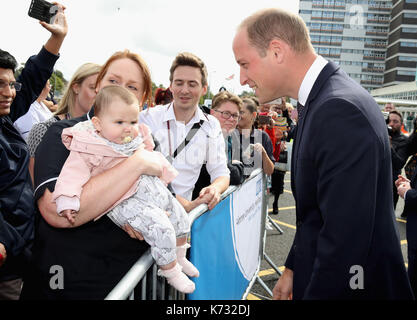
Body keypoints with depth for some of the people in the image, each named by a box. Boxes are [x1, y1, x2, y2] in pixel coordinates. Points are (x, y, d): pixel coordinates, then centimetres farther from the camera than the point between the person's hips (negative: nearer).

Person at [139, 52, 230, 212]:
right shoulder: (148, 118, -3)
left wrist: (215, 189, -17)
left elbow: (221, 173, 8)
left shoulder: (211, 126, 7)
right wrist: (184, 204, -22)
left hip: (186, 209, 3)